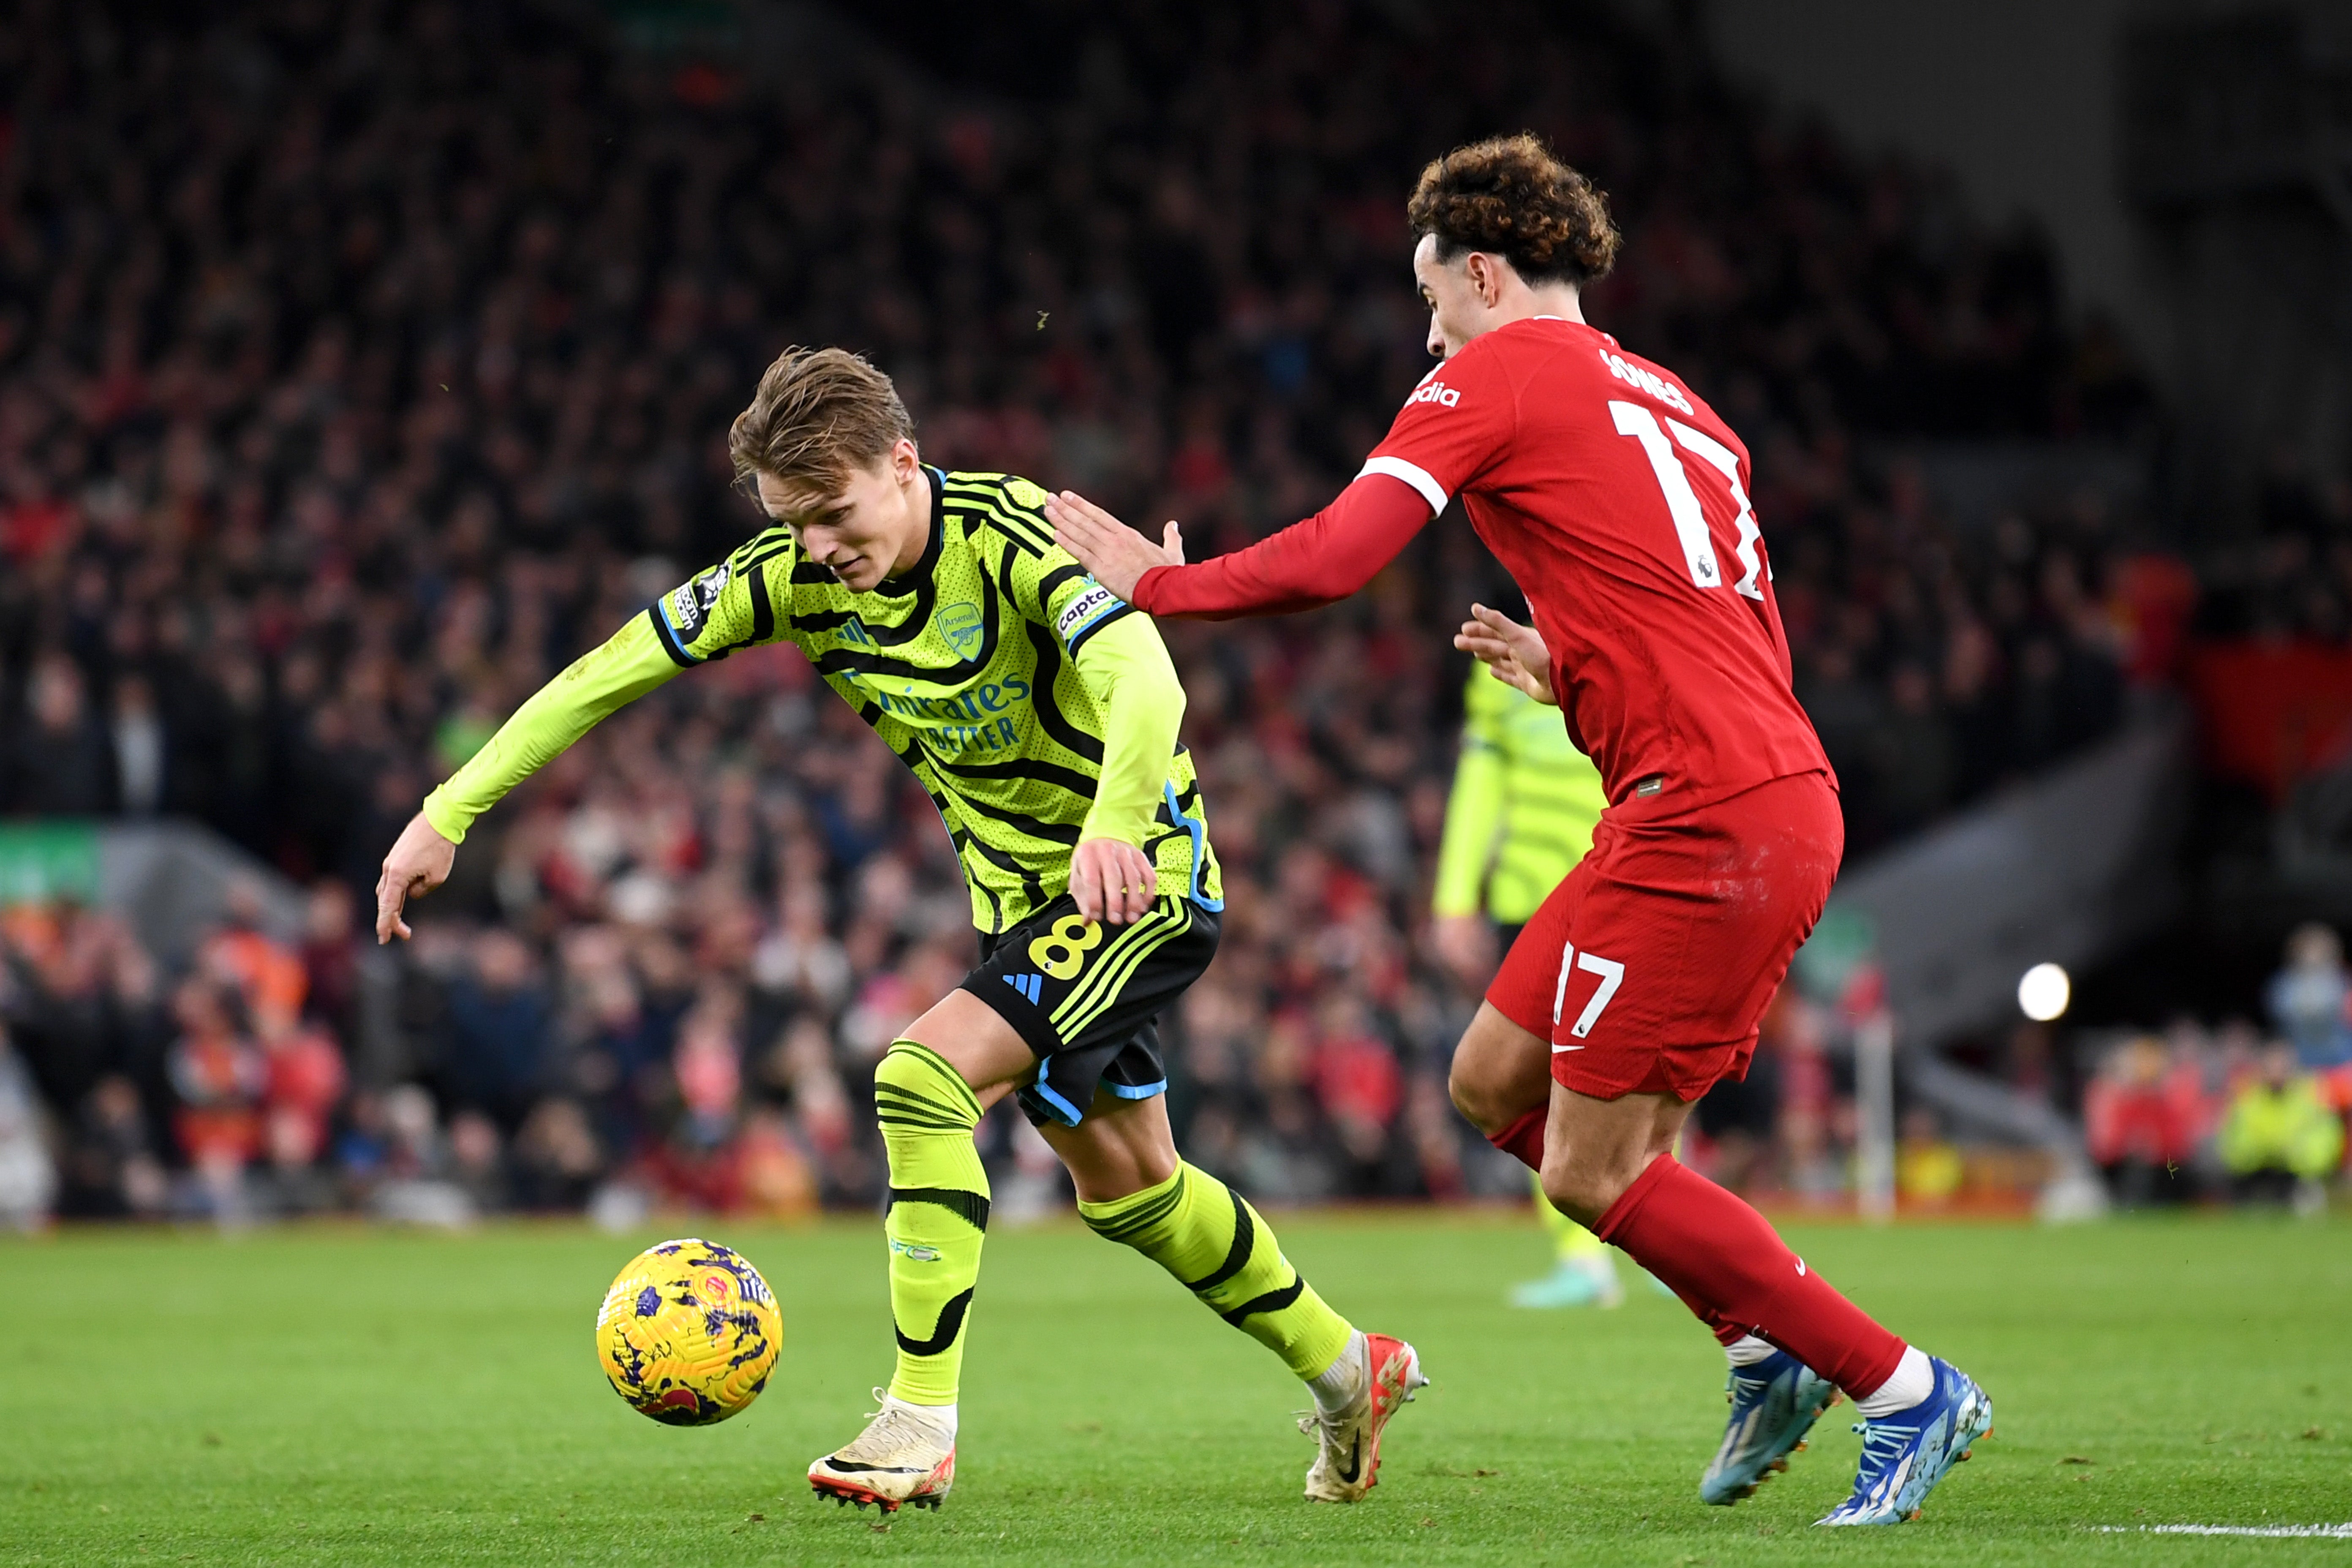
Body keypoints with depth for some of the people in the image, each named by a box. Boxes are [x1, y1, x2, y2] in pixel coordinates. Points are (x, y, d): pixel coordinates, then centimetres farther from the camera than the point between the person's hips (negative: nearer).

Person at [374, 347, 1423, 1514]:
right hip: (1018, 892, 8)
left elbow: (1143, 684, -43)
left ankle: (923, 1425, -19)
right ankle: (1346, 1370, 35)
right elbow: (608, 671, -7)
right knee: (1123, 1186, 15)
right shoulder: (794, 573, -9)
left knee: (924, 1074, -23)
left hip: (1142, 875, -8)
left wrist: (1114, 825, -62)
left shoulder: (1008, 536, -27)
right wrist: (448, 813, -13)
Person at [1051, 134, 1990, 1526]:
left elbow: (1332, 561, -10)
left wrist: (1160, 583, 4)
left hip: (1703, 819, -9)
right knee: (1498, 1081, 15)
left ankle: (1905, 1390, -1)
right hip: (1783, 796, 9)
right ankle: (1774, 1341, 16)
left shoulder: (1497, 376, -1)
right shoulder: (1671, 403, 23)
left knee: (1595, 1170, -4)